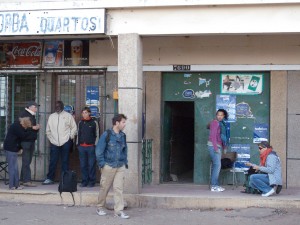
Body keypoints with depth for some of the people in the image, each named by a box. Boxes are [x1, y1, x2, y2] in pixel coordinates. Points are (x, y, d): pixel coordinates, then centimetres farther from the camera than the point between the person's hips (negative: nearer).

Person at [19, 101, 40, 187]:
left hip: (32, 140, 9)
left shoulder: (32, 115, 19)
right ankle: (27, 180, -10)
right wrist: (33, 127, -19)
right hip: (26, 140, -9)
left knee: (27, 161, 11)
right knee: (26, 161, -9)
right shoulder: (23, 114, -8)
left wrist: (37, 127, 3)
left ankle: (23, 179, 17)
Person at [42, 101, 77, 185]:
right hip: (54, 143, 2)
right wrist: (51, 138, 6)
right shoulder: (51, 116, 12)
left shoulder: (68, 116, 3)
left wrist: (70, 137, -2)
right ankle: (50, 178, 7)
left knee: (65, 161, 2)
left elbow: (74, 128, 5)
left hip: (65, 143, -2)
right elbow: (48, 130, 16)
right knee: (52, 161, 2)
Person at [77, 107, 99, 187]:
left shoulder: (94, 123, 1)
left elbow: (97, 135, 2)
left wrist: (95, 145, -4)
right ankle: (84, 181, 11)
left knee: (91, 165, -2)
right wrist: (78, 144, 12)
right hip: (82, 147, 4)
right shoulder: (80, 123, 13)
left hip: (91, 147, -4)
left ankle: (92, 181, 4)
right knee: (83, 165, 5)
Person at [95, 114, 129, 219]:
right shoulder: (107, 135, -8)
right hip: (108, 166, -4)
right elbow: (99, 150, -7)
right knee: (104, 188, 7)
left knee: (119, 188, -2)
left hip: (120, 167, 4)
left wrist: (125, 162, 12)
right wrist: (102, 164, -10)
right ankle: (100, 207, 24)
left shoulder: (123, 136, 9)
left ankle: (119, 210, 0)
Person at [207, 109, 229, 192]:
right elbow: (213, 136, -17)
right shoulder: (215, 123, -11)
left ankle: (215, 185, 11)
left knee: (215, 165, 9)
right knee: (217, 164, -13)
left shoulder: (221, 123, 16)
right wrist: (216, 148, -21)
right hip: (213, 145, -9)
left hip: (218, 146, 9)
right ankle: (214, 186, -13)